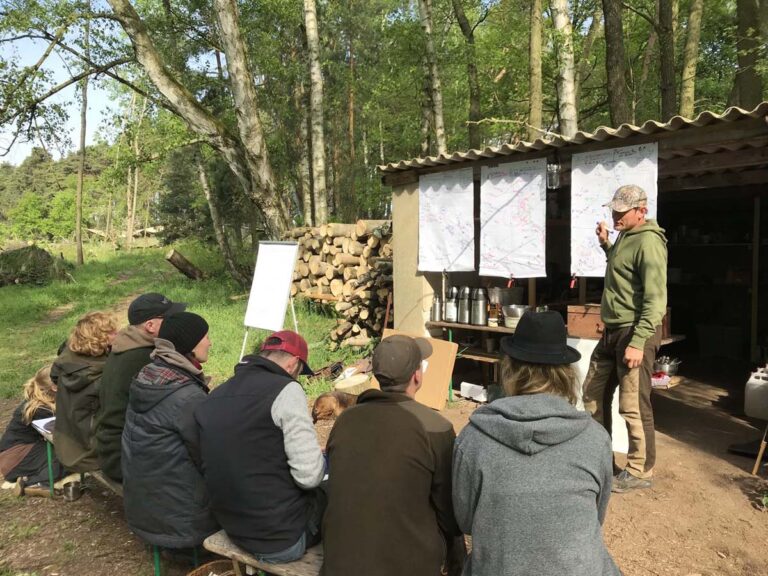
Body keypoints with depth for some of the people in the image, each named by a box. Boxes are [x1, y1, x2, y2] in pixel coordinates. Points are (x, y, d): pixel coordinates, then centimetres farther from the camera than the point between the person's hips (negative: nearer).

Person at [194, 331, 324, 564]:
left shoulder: (213, 397, 5)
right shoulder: (285, 390, -18)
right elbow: (309, 476, -22)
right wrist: (323, 463, -1)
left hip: (235, 530, 8)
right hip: (285, 538, -7)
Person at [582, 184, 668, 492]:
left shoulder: (648, 242, -16)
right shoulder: (624, 237, 12)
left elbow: (655, 300, -22)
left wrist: (638, 342, -27)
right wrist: (606, 245, 16)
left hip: (634, 333, -10)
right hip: (612, 331, 10)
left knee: (633, 405, -2)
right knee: (593, 393, 17)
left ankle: (640, 472, 14)